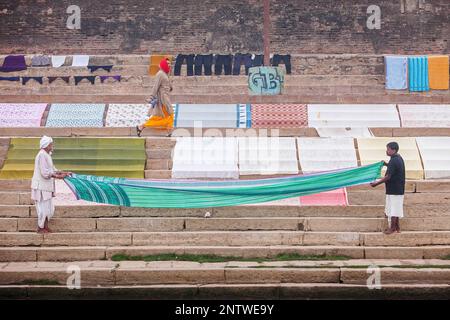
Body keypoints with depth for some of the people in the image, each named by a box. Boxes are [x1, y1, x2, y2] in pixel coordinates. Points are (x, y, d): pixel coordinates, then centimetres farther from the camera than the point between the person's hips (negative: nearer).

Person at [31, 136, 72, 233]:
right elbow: (45, 172, -23)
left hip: (46, 186, 10)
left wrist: (64, 173, 8)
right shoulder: (42, 155, -18)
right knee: (43, 207, -2)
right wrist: (58, 176, -22)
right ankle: (40, 228, 9)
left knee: (49, 208, 14)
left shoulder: (47, 155, 13)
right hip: (41, 186, -10)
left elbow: (52, 169, 17)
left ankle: (45, 227, 23)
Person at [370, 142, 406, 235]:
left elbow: (388, 177, -22)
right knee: (397, 209, 15)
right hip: (399, 189, 10)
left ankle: (392, 228, 7)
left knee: (393, 209, -1)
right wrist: (387, 164, 17)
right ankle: (397, 227, 21)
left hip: (393, 189, -10)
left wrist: (377, 183, -16)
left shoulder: (393, 161, -21)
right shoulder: (399, 158, 9)